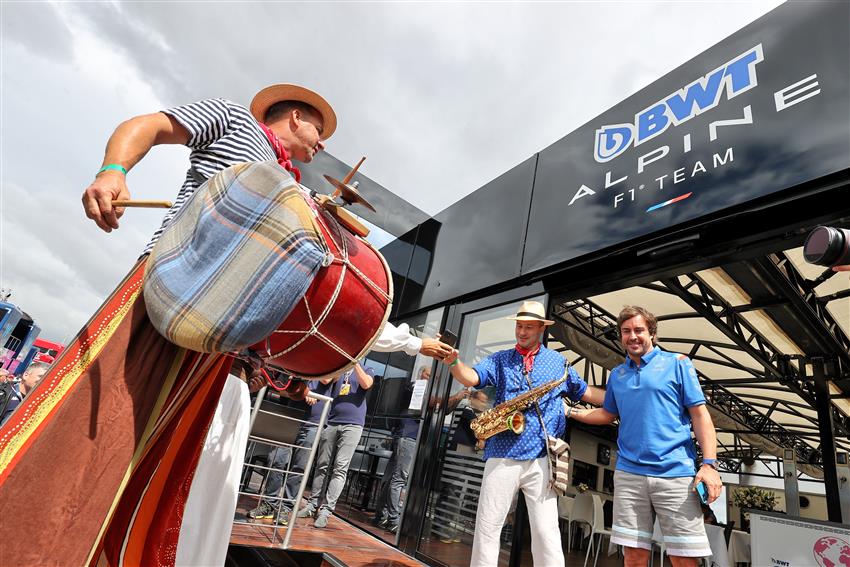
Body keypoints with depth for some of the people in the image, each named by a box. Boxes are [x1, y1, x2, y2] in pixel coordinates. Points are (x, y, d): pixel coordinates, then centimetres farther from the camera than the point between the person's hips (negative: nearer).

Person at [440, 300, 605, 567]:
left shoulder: (557, 361, 11)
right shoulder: (499, 360, 8)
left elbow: (585, 392, 18)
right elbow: (472, 378, -8)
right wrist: (454, 362, -27)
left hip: (541, 458, 0)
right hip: (502, 455, 1)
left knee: (546, 530, 2)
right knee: (487, 526, 7)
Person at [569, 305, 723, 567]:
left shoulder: (677, 363, 2)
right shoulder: (617, 374, 14)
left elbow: (699, 414, -2)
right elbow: (609, 414, 23)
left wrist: (709, 463, -11)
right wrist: (570, 411, 12)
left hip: (675, 473, -3)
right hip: (628, 474, 3)